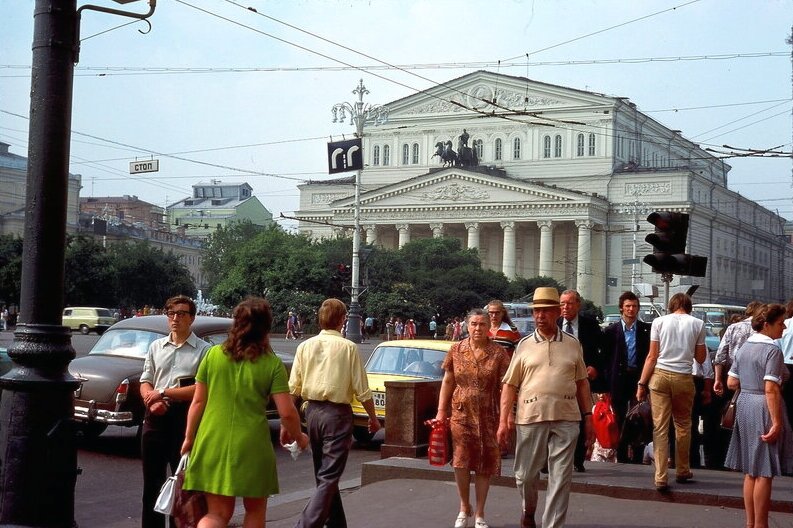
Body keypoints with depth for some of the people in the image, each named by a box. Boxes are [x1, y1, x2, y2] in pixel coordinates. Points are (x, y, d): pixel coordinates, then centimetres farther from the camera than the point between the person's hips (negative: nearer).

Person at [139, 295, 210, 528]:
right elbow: (145, 383, 10)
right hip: (155, 418, 4)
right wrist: (152, 401, -11)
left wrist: (163, 392, -13)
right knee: (152, 480, 10)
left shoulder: (203, 350, -3)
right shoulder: (156, 347, 12)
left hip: (185, 419, -4)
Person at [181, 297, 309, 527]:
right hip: (252, 445, -2)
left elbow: (198, 402, 4)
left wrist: (189, 438, 15)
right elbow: (287, 413, -7)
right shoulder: (272, 364, -5)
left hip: (212, 444, 2)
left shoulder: (213, 354, 2)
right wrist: (298, 437, 11)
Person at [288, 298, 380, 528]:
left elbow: (293, 388, 2)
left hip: (313, 411, 5)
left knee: (323, 474, 19)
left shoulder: (305, 346, 2)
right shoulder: (348, 347, -9)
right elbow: (362, 390, -8)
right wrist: (373, 418, 7)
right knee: (329, 477, -5)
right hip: (337, 413, -5)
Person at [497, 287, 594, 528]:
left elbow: (582, 383, 13)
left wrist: (589, 418, 7)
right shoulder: (524, 345, 5)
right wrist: (503, 421, -1)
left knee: (560, 479, -1)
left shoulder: (572, 344, 8)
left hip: (566, 419, 0)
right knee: (526, 474, 9)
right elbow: (510, 385, 6)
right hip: (531, 418, 0)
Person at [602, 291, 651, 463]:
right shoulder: (611, 331, 4)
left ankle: (637, 457, 1)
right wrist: (608, 382, -3)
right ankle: (622, 456, 12)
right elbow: (606, 358, 5)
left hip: (639, 377, -1)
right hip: (619, 378, 1)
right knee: (620, 420, 5)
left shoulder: (646, 329, 4)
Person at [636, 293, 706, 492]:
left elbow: (652, 356, 2)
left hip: (660, 375, 0)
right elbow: (701, 358, 11)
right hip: (684, 378, 1)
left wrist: (642, 383, 5)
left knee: (660, 427, -1)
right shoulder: (697, 324, 6)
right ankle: (682, 471, 26)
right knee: (683, 425, 17)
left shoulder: (659, 322, 4)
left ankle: (661, 478, -5)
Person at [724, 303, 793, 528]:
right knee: (764, 473, -1)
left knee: (750, 471, 15)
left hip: (744, 405, 8)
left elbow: (731, 383, 11)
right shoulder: (772, 350, -15)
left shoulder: (744, 347, 10)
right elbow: (771, 389, -21)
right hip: (763, 408, -8)